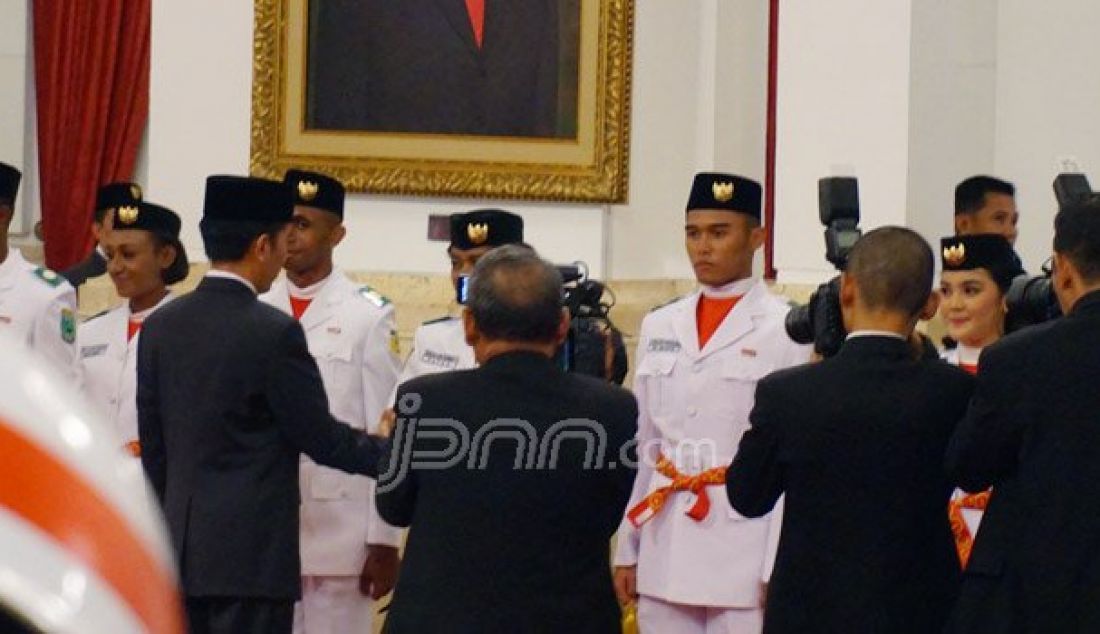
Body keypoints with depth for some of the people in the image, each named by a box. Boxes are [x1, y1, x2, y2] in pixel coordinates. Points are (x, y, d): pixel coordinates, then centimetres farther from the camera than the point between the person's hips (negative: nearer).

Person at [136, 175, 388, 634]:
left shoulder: (160, 326, 6)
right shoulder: (275, 333, -13)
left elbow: (152, 446, 12)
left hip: (181, 549, 6)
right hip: (251, 556, -6)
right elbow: (321, 438, -7)